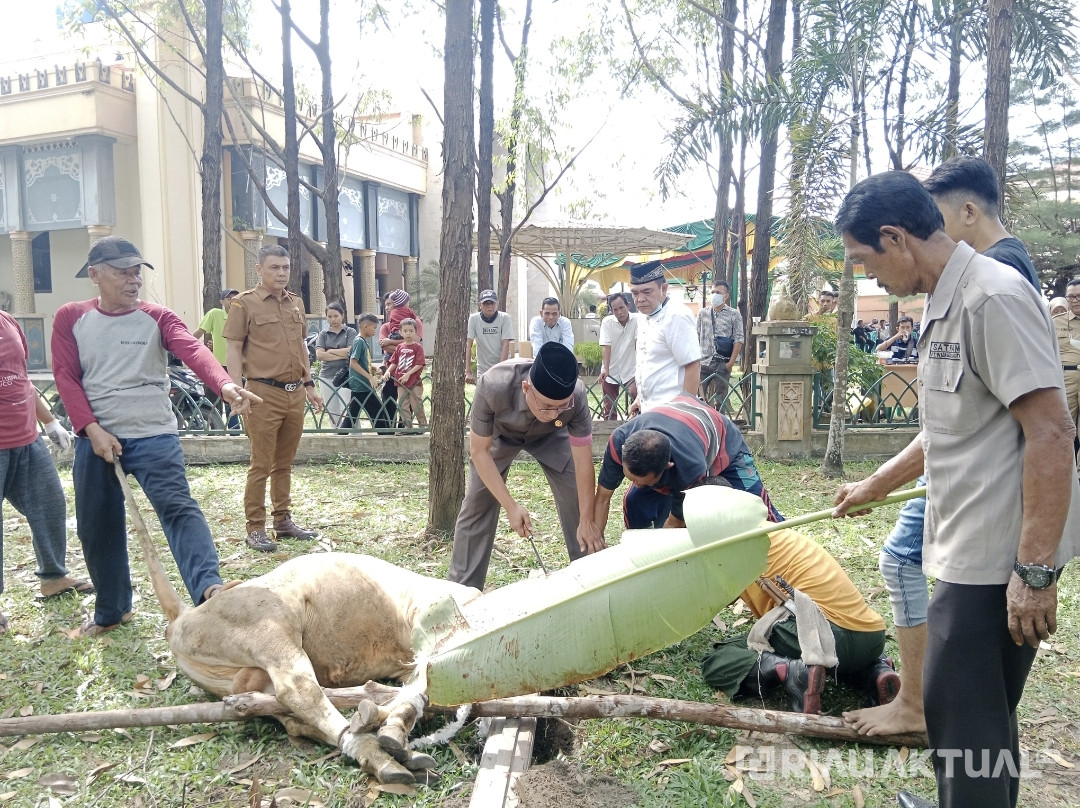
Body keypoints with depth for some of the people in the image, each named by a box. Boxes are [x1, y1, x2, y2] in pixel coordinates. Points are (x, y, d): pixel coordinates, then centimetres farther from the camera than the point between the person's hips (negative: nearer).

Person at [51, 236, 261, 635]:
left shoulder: (158, 318, 0)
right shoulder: (70, 318, 5)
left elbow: (193, 351, -19)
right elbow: (66, 378, 0)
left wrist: (224, 384, -40)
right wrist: (92, 429, -14)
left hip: (154, 437, -2)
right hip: (96, 439, 2)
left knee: (178, 507, -20)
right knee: (97, 528, 11)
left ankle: (208, 589, -33)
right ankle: (111, 610, 29)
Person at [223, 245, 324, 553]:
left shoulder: (296, 303, 15)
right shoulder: (245, 303, -4)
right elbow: (233, 350, -6)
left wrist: (309, 383, 20)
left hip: (295, 393, 6)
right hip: (264, 394, -6)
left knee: (285, 463, 14)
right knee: (261, 465, -2)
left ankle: (284, 520, 25)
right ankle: (255, 529, 6)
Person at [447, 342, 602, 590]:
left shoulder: (577, 396, -38)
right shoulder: (493, 386, -43)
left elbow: (583, 463, -26)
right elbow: (479, 451, -29)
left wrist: (587, 521, -23)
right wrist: (511, 506, -32)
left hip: (550, 435, 1)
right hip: (498, 432, -1)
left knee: (578, 499, -8)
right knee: (477, 503, -5)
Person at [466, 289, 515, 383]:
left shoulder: (504, 318, -7)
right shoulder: (474, 318, -5)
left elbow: (505, 345, -12)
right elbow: (468, 346, -8)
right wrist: (468, 372, -15)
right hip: (483, 370, 1)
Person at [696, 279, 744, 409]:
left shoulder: (734, 314, 1)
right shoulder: (702, 313, 10)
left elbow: (739, 339, -2)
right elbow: (696, 337, 13)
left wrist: (731, 362, -9)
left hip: (722, 365, -2)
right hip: (703, 363, 3)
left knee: (720, 401, 4)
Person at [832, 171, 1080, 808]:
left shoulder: (995, 295, -16)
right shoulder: (946, 306, 14)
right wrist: (873, 487, 33)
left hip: (1002, 556, -9)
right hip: (971, 548, 9)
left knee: (962, 716, 0)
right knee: (983, 718, 18)